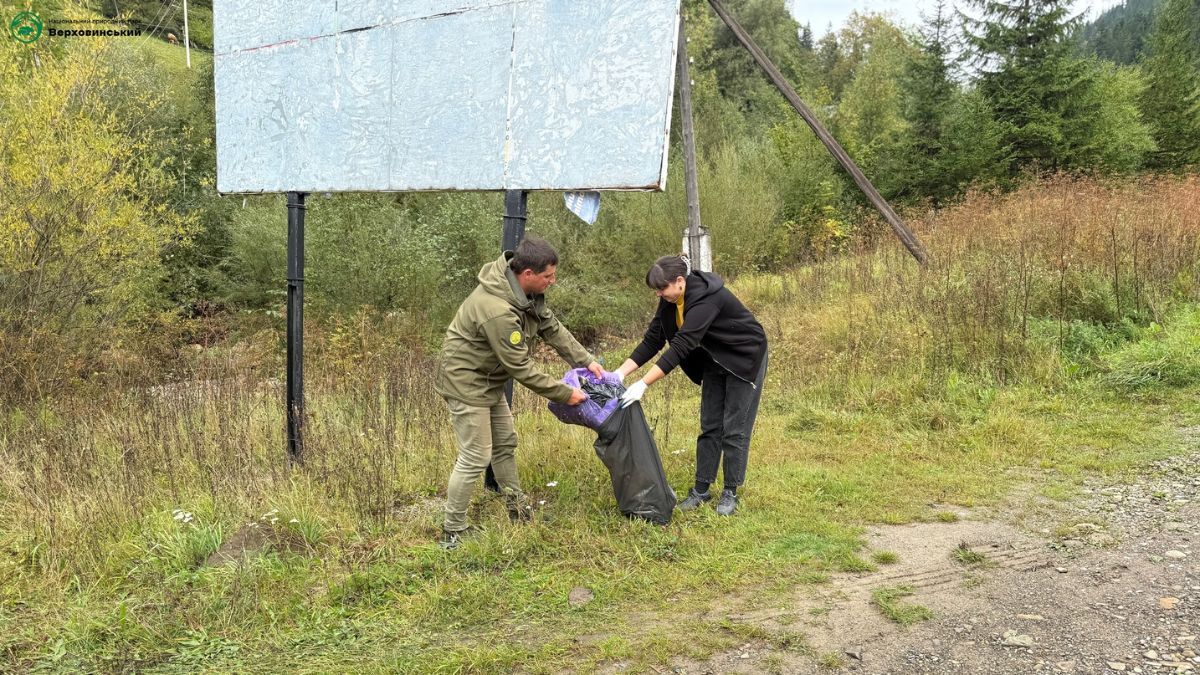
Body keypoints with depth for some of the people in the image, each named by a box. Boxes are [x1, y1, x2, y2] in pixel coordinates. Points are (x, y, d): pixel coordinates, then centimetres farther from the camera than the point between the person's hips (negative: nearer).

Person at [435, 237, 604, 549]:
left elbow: (551, 327, 4)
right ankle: (452, 532, 7)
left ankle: (516, 509, 36)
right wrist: (565, 394, -20)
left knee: (505, 443, 19)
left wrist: (585, 360, -4)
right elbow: (521, 369, -29)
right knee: (476, 457, -6)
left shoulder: (526, 290, -7)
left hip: (489, 380, 10)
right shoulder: (498, 310, -36)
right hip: (466, 381, -10)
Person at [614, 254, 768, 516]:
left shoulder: (705, 298, -35)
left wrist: (643, 384, -43)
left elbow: (680, 346, -40)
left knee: (735, 428, -2)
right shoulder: (671, 300, -11)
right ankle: (701, 489, 14)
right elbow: (653, 340, -8)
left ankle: (730, 492, 9)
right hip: (716, 360, 7)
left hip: (746, 359, -7)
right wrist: (621, 372, -18)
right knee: (710, 426, 8)